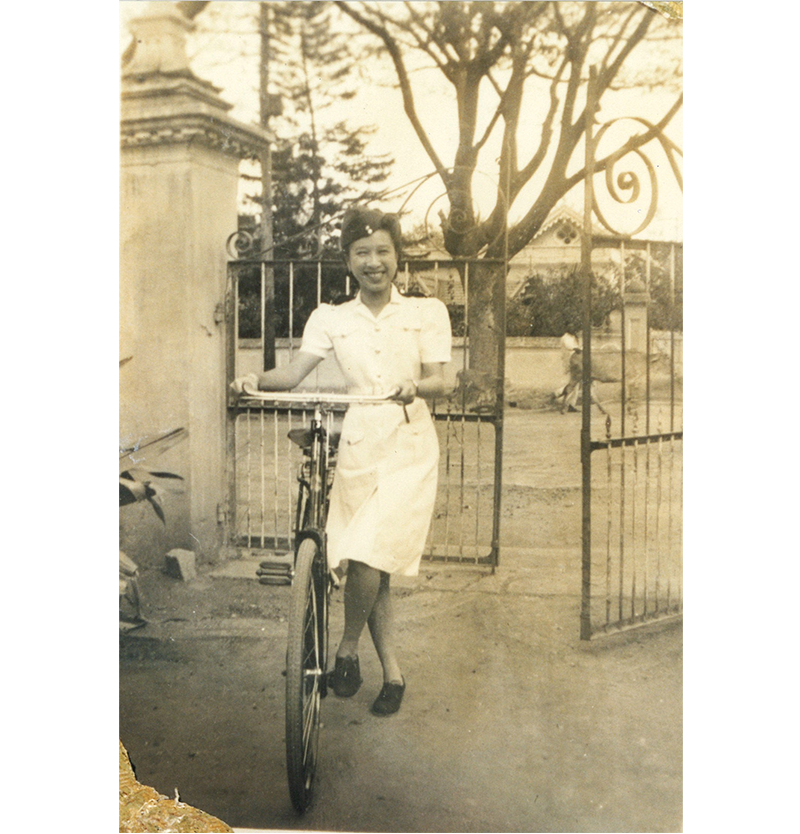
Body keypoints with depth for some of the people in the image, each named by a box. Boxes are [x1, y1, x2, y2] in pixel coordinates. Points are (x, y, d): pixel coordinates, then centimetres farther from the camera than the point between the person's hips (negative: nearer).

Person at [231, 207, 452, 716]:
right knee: (366, 564, 4)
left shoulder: (427, 312, 6)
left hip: (409, 448, -2)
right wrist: (257, 380, -23)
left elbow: (439, 381, -3)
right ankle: (392, 672, 22)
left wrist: (415, 386, -25)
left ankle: (348, 649, 15)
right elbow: (294, 374, -3)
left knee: (371, 557, -13)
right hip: (359, 448, 2)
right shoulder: (331, 319, 9)